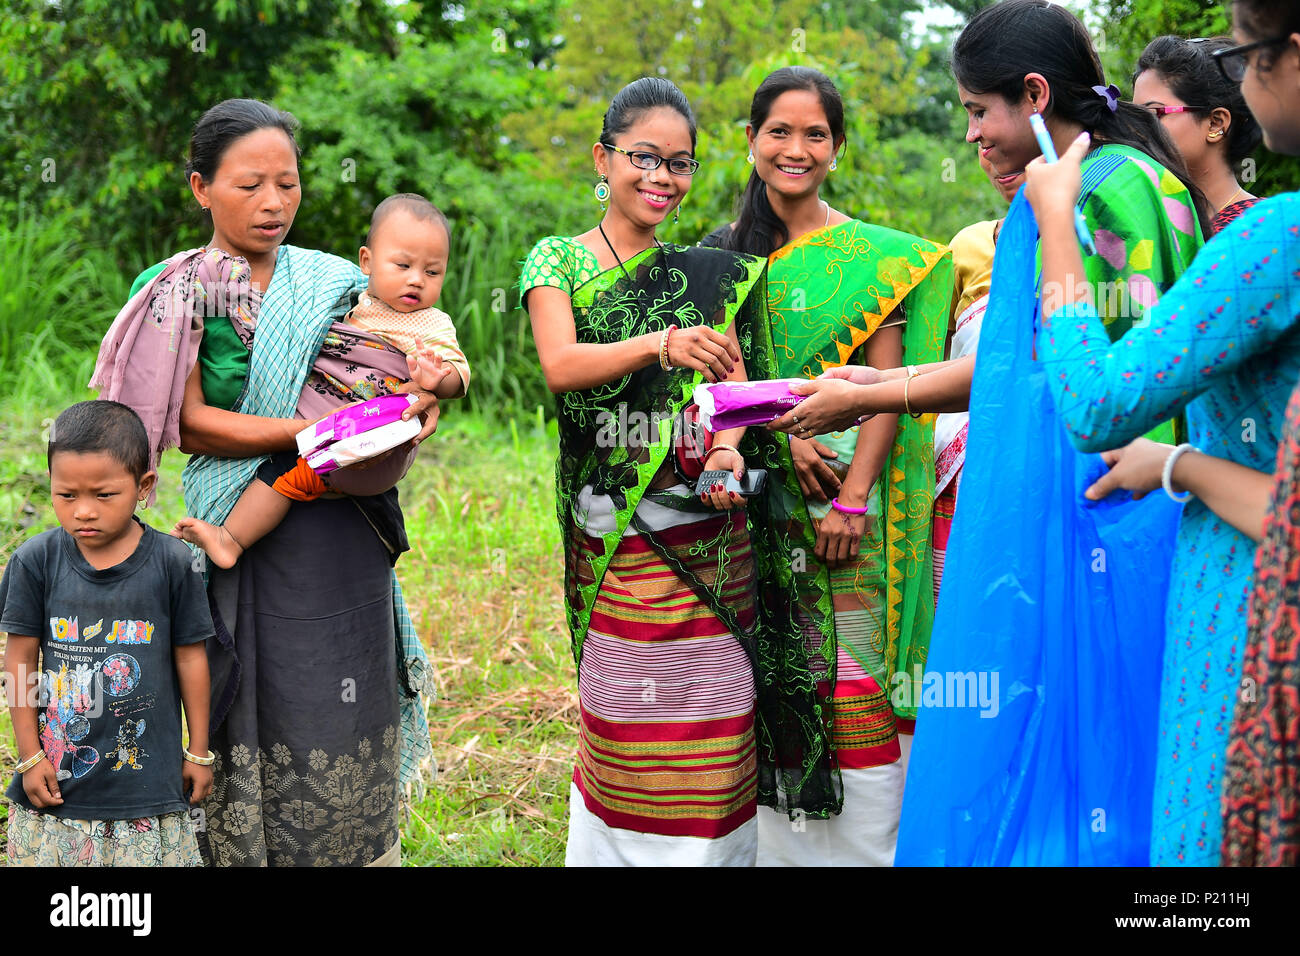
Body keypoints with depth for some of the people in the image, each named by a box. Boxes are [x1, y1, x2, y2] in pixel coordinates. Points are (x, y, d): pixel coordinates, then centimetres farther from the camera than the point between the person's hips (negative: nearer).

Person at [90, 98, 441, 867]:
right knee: (259, 727, 0)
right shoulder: (175, 292, 0)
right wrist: (312, 433, -20)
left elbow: (400, 374, 16)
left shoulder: (336, 283, 10)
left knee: (346, 738, 8)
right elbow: (189, 423, -8)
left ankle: (353, 847, 19)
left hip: (348, 536, 3)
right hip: (248, 537, -3)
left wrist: (424, 397, -9)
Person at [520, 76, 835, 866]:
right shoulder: (559, 261, 4)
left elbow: (735, 376, 3)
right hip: (612, 533, -1)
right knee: (622, 718, 4)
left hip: (710, 532, 2)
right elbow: (560, 364, -12)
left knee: (712, 726, 2)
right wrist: (661, 345, -29)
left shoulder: (713, 273, 11)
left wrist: (728, 450, -19)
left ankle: (714, 850, 15)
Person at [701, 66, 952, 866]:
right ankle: (776, 844, 14)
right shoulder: (724, 252, 11)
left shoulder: (878, 257, 2)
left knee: (853, 675, -2)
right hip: (758, 498, 3)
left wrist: (853, 498, -12)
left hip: (847, 489, -2)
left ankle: (867, 845, 7)